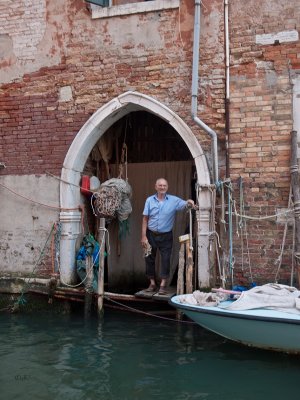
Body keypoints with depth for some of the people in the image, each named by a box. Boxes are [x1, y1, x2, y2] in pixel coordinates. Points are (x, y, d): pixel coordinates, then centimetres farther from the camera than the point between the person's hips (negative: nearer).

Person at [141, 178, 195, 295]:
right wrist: (144, 236, -7)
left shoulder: (174, 200, -4)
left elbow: (185, 205, -14)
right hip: (151, 234, 1)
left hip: (166, 236, -1)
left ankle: (163, 285, 7)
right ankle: (152, 284, 21)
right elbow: (145, 219, -2)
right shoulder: (150, 200, -2)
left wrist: (189, 203, -39)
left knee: (165, 260, -1)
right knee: (150, 259, 7)